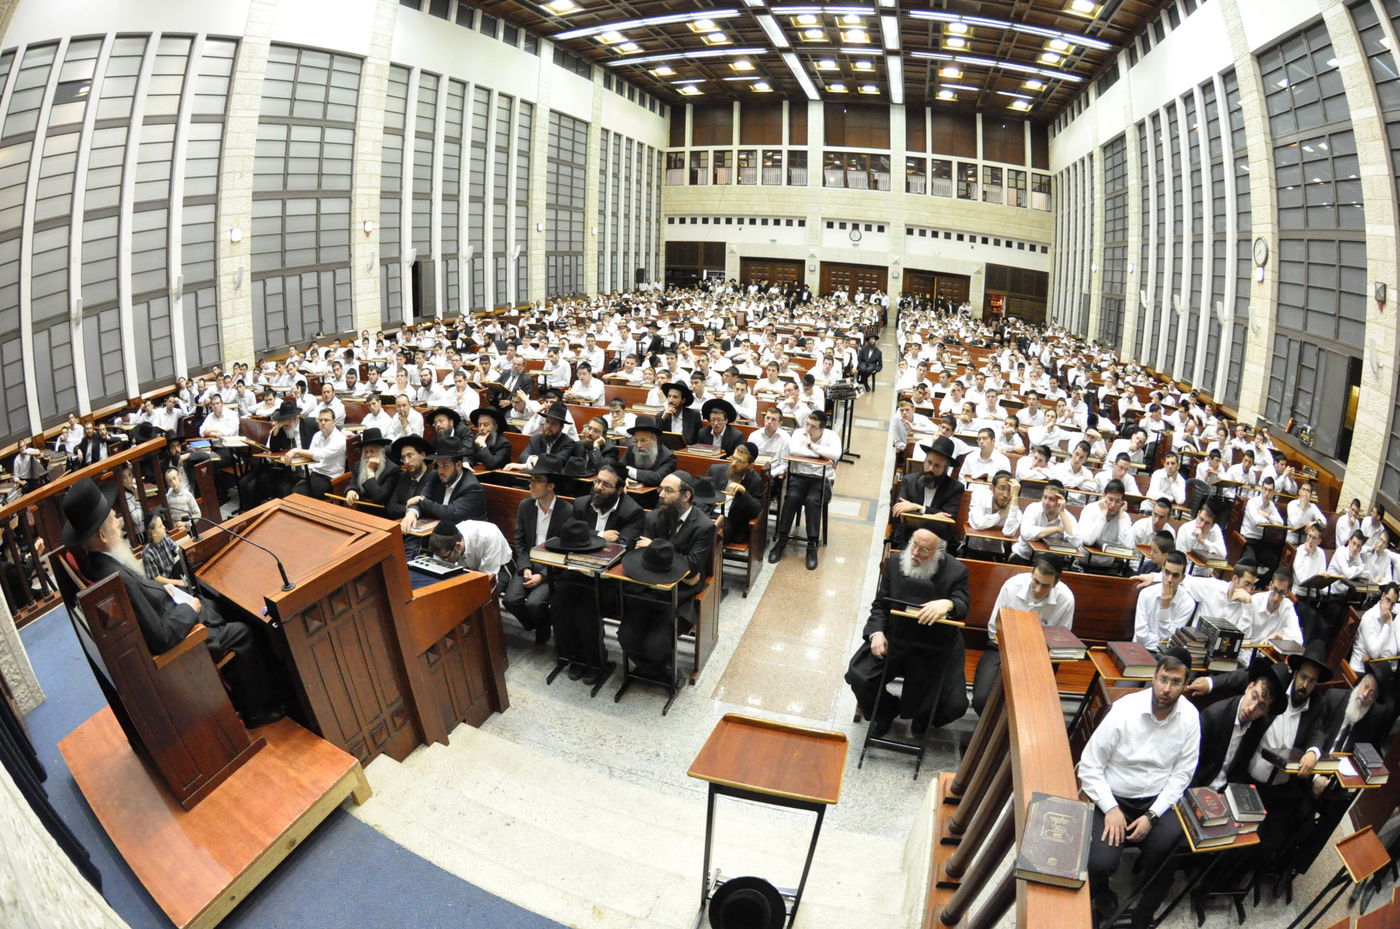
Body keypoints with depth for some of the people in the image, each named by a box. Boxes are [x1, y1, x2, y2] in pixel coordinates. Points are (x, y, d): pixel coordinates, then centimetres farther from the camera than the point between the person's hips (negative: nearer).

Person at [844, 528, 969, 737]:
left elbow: (962, 606, -19)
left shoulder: (956, 571, -9)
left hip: (934, 648, -1)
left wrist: (947, 604, -44)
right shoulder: (895, 562, -1)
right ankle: (886, 711, 18)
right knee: (858, 677, -16)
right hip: (893, 638, 2)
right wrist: (877, 632, -12)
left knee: (954, 705, -15)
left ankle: (924, 715, 24)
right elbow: (880, 604, 5)